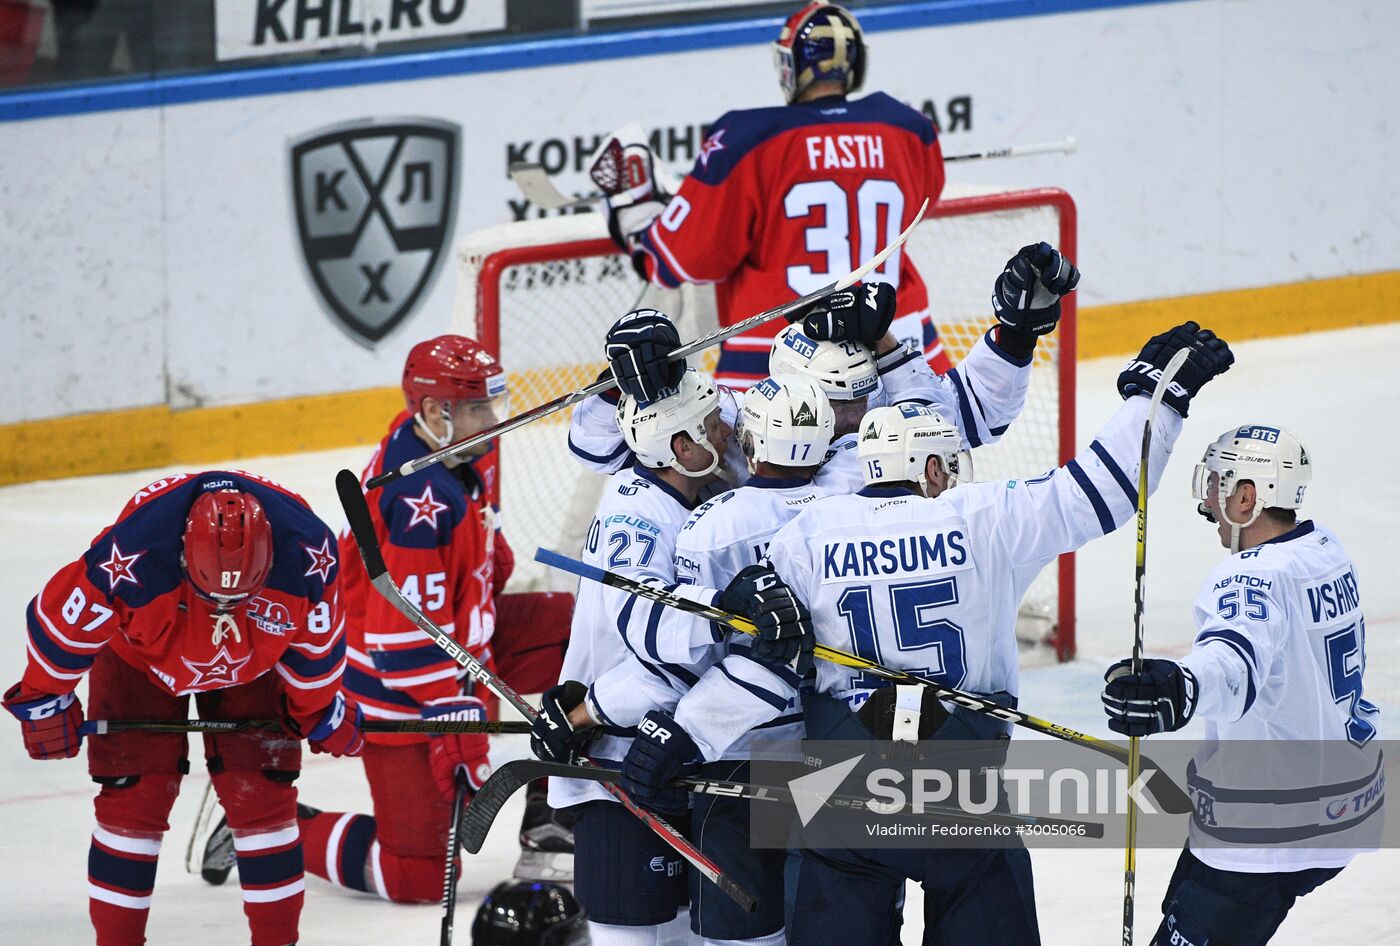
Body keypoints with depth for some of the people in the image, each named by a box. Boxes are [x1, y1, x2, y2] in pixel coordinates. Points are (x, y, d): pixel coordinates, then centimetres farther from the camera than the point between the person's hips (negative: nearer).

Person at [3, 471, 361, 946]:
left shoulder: (310, 554, -34)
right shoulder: (127, 556, -42)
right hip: (138, 657, -2)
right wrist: (44, 701, -10)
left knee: (264, 794, -6)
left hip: (252, 664, 2)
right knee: (134, 797, -8)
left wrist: (318, 709, 3)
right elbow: (60, 618, -23)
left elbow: (317, 636, -12)